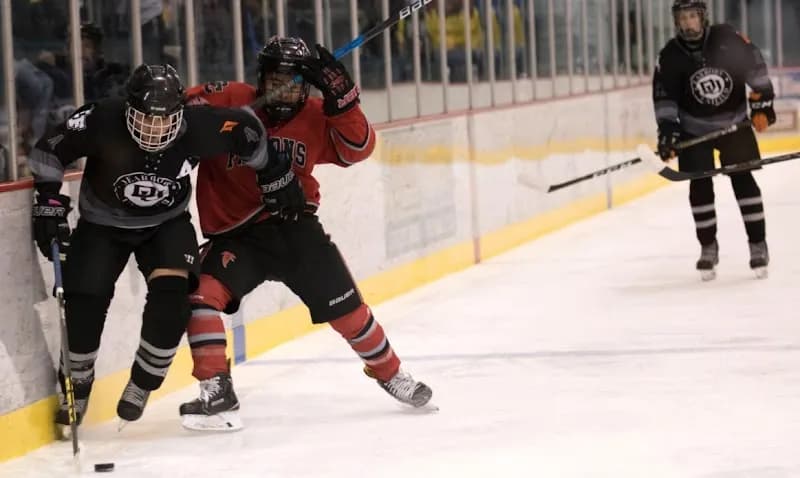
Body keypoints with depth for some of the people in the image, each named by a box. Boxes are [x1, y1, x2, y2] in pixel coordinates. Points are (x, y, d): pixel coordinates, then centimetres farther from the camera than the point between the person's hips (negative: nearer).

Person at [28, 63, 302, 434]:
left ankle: (142, 383, -2)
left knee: (171, 292, -22)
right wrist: (49, 201, -18)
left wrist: (276, 177, 2)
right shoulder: (101, 123, -30)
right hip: (104, 222, -1)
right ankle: (77, 385, 12)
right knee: (85, 302, -13)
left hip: (166, 222, 1)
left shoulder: (199, 128, -25)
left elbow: (246, 129, -7)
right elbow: (50, 150, -16)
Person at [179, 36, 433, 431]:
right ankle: (216, 391, -18)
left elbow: (357, 148, -4)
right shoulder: (228, 101, -10)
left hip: (295, 225, 2)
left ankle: (389, 373, 31)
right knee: (203, 292, -25)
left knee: (345, 306, 7)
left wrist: (341, 99, -17)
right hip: (235, 233, -2)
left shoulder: (315, 117, 0)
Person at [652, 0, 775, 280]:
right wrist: (667, 130, -15)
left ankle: (758, 245, 4)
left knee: (743, 180, -3)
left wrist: (762, 103, -4)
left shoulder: (728, 40, -16)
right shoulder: (670, 56, -13)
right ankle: (708, 248, 13)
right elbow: (664, 96, -8)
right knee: (700, 187, -1)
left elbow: (754, 66, -5)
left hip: (734, 123, -1)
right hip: (694, 129, 1)